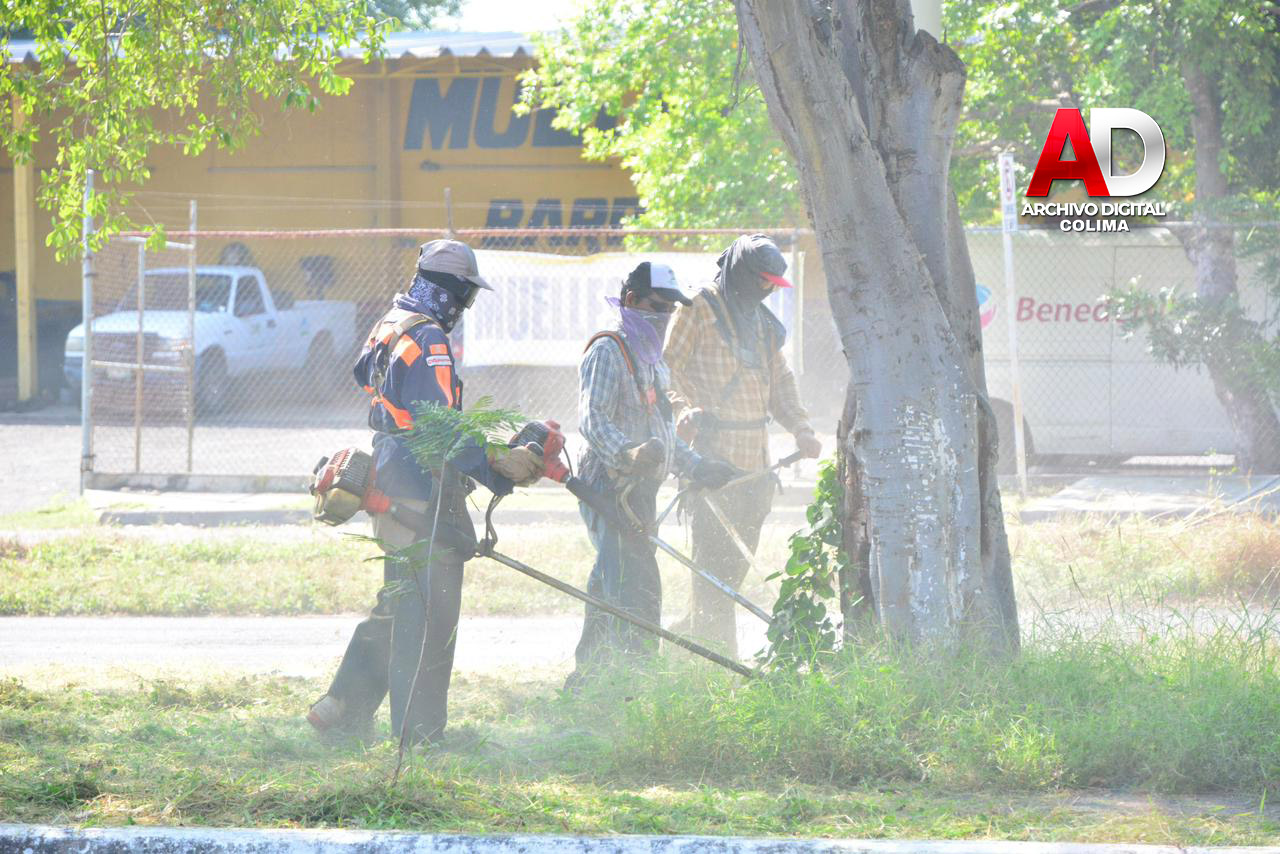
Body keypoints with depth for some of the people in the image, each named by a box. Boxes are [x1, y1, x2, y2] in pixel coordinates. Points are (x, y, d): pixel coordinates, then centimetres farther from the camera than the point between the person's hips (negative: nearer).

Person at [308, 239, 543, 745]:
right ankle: (419, 732, -2)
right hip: (425, 494, -10)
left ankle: (343, 709, 20)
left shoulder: (388, 329, 15)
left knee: (398, 603, 19)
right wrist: (497, 465, -27)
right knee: (428, 611, -5)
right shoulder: (427, 341, -17)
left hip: (391, 486, 10)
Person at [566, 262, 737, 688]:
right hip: (612, 486, -10)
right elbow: (592, 419, -22)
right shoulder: (607, 352, -9)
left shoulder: (649, 357, 23)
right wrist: (628, 453, -38)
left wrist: (698, 466, 29)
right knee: (637, 590, -18)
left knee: (608, 590, 13)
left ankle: (583, 685, 19)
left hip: (638, 490, 10)